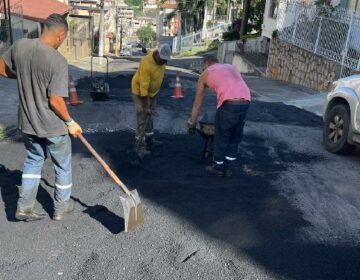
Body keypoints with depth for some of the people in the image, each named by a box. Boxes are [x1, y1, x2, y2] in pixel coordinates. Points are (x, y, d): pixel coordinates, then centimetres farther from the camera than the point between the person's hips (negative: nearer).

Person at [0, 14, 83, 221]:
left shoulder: (19, 46, -5)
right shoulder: (58, 60, -23)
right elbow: (55, 100, -22)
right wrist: (70, 122, -8)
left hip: (28, 123, 6)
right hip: (53, 126, -5)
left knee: (33, 161, 25)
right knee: (63, 165, 16)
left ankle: (25, 207, 27)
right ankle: (61, 207, 31)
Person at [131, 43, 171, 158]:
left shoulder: (161, 58, -10)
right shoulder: (147, 64, -35)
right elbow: (143, 88, -32)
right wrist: (145, 106, -29)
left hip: (153, 91, 8)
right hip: (140, 91, -8)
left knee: (150, 116, 17)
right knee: (143, 118, -9)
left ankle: (149, 139, 30)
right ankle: (139, 146, -4)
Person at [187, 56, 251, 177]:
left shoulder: (205, 74, 19)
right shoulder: (231, 67, 31)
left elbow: (197, 103, 23)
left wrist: (192, 123, 33)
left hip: (229, 104, -5)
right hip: (245, 103, 5)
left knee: (221, 138, 14)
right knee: (235, 138, 21)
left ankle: (218, 168, 30)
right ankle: (228, 168, 32)